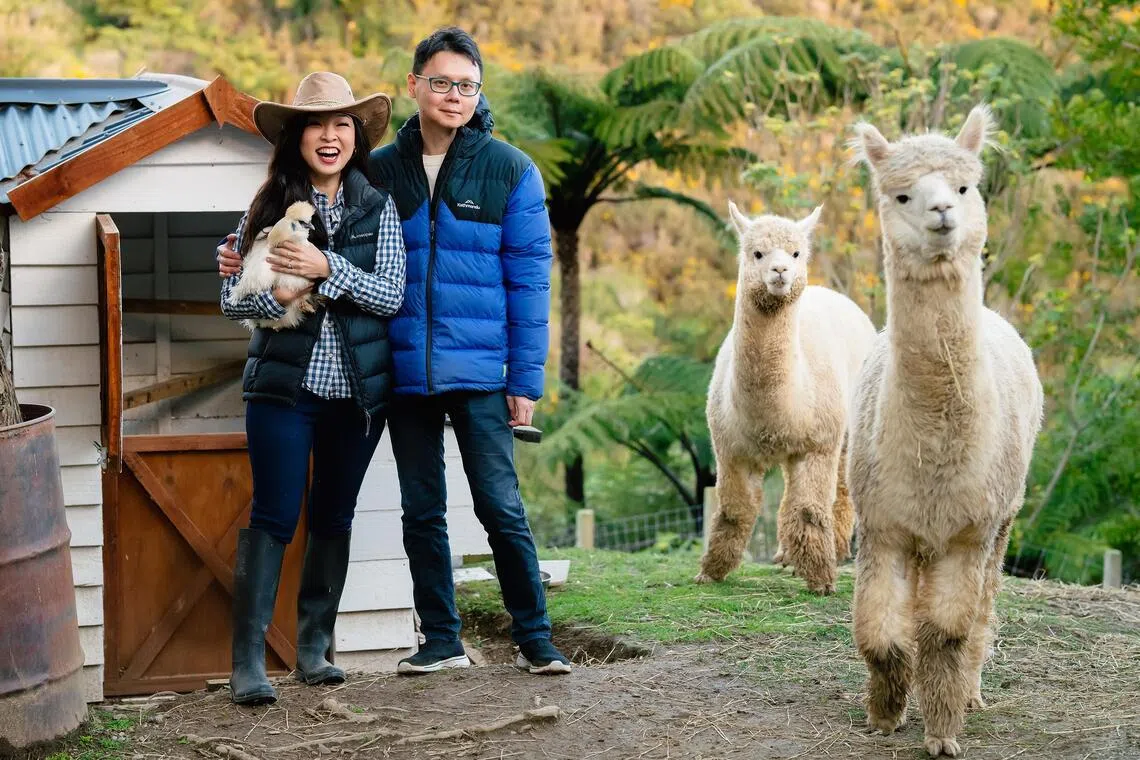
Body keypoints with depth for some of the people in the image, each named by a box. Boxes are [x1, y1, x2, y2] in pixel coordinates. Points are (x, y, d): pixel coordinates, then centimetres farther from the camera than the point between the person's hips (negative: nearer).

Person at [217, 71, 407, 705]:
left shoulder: (378, 207, 2)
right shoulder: (270, 207, 1)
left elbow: (392, 295, -7)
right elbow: (232, 299, 1)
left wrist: (328, 268, -20)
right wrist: (274, 298, -20)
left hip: (358, 390, 2)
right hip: (284, 386, -2)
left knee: (334, 518, 10)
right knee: (274, 517, -7)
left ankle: (315, 647, 21)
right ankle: (249, 661, -8)